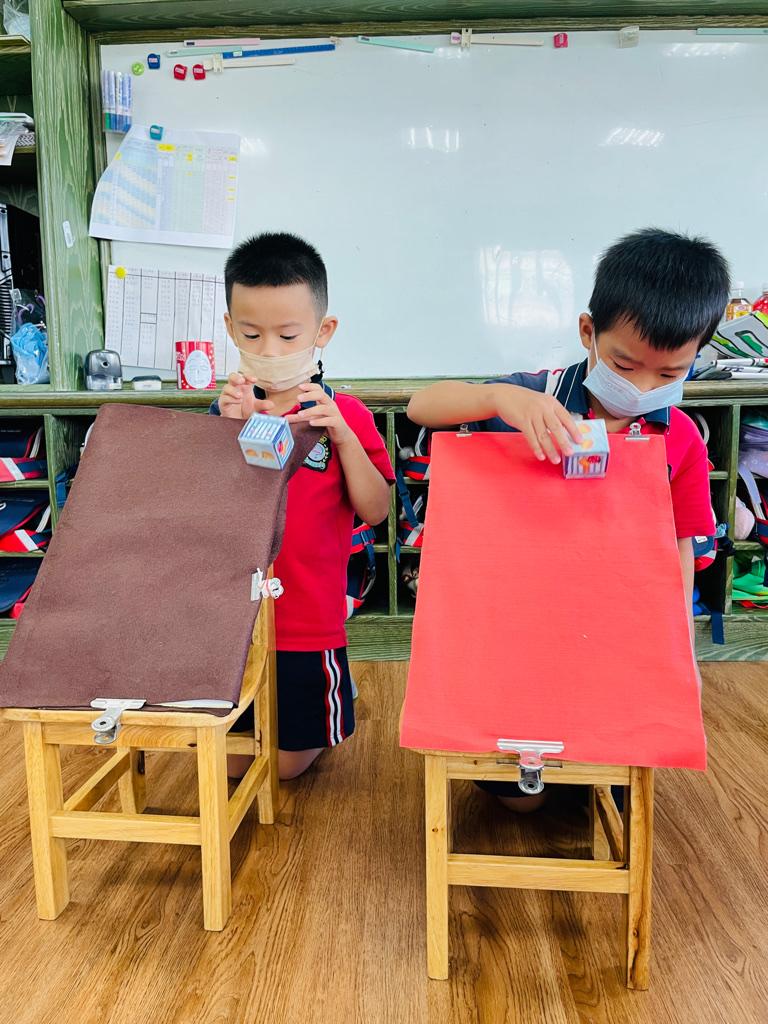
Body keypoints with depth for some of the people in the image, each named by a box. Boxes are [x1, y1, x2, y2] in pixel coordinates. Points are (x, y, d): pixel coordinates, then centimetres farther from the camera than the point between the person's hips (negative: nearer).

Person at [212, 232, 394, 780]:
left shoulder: (345, 415, -7)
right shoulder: (226, 410, 0)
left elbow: (375, 511, -13)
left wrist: (343, 435, -25)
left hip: (309, 621, -3)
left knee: (289, 763, 14)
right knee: (231, 765, 17)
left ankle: (332, 686, 40)